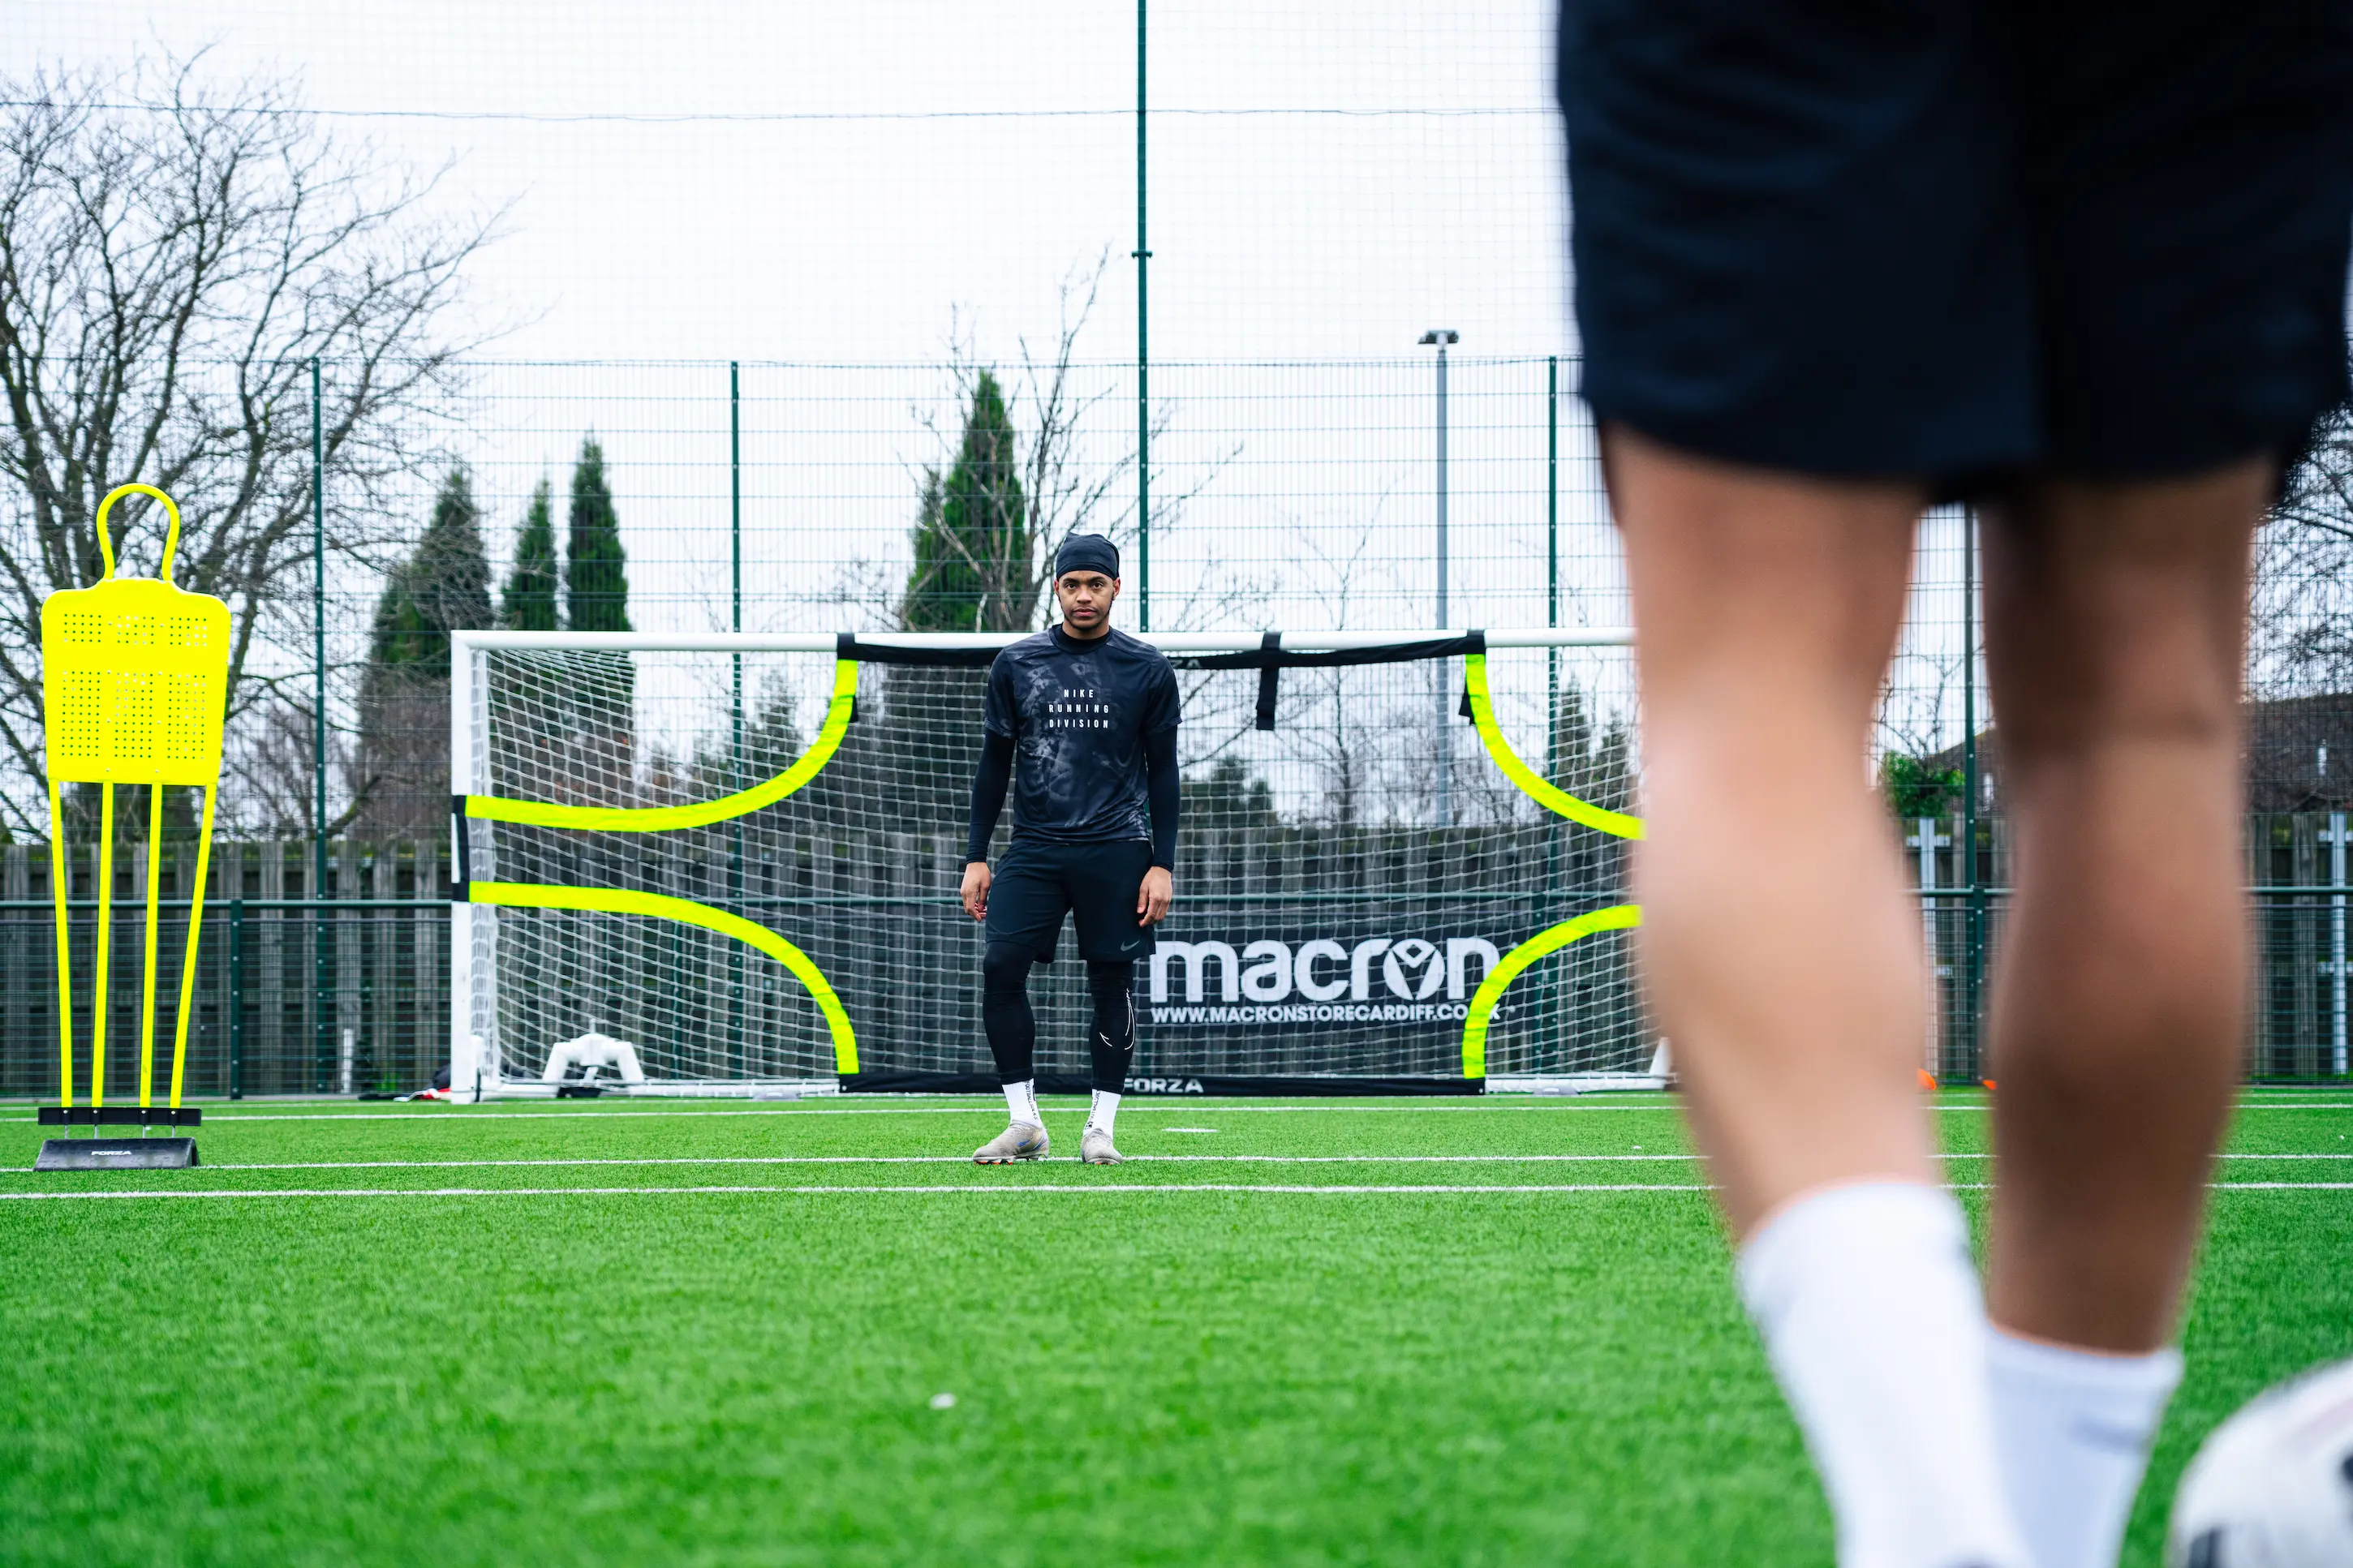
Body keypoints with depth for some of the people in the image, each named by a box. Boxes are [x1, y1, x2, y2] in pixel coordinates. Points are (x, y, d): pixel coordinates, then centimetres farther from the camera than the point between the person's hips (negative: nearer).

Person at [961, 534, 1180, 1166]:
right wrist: (976, 858, 7)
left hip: (1116, 850, -1)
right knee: (1000, 967, -11)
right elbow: (994, 763, 12)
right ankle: (1025, 1122, -4)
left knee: (1113, 980, 0)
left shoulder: (1146, 670, 3)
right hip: (1034, 848, 1)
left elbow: (1162, 772, 6)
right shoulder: (1016, 664, 7)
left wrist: (1163, 864, -1)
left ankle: (1102, 1125, 9)